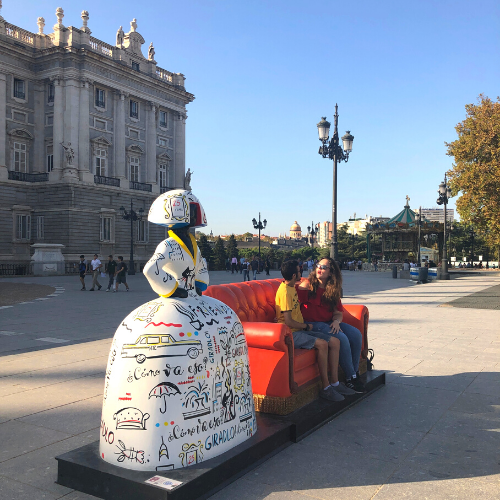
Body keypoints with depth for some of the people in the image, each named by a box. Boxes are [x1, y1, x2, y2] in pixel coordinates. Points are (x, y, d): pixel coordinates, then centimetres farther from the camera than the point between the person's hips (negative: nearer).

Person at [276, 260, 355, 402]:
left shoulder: (292, 288, 16)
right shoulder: (285, 292, -17)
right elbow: (288, 321, -22)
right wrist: (307, 326, -7)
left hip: (300, 330, 10)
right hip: (291, 334, -10)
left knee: (335, 342, -2)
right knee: (322, 344, -30)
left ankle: (335, 383, 3)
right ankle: (326, 388, -18)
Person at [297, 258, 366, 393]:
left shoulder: (333, 290, 12)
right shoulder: (307, 285, -6)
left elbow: (338, 312, 10)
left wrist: (336, 321, -12)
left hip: (329, 322, 7)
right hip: (312, 324, -7)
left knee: (356, 334, -10)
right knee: (342, 338, -25)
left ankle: (355, 373, -1)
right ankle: (350, 377, -11)